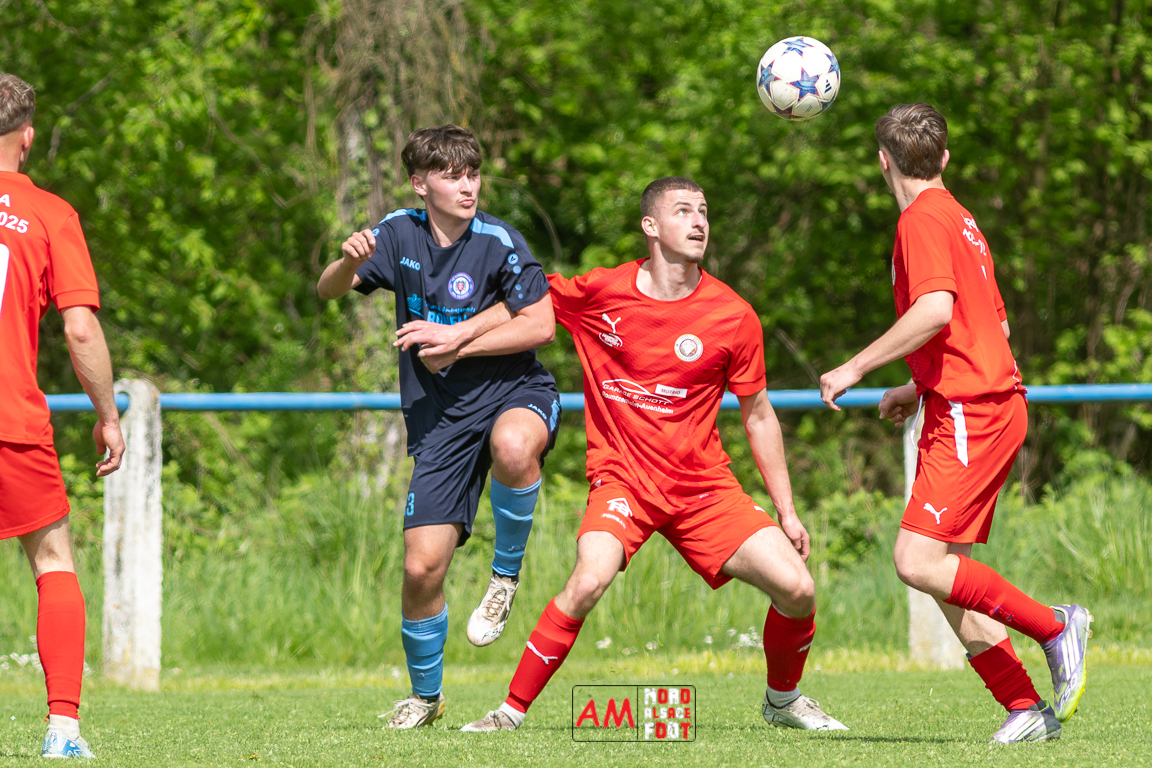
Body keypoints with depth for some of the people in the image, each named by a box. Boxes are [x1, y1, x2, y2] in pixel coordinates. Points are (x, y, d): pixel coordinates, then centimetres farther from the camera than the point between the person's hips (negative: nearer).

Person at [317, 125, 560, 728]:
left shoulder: (497, 242, -9)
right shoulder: (401, 233, 2)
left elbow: (541, 325, -9)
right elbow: (328, 291, 1)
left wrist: (457, 343, -15)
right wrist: (351, 262, -21)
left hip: (514, 390, -3)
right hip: (440, 418, 3)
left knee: (512, 446, -42)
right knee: (421, 567, -6)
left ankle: (506, 575, -15)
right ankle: (425, 695, 20)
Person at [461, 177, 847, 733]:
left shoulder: (734, 317, -2)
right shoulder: (598, 293, -5)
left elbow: (757, 416, 8)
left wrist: (787, 513, 8)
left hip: (704, 485, 2)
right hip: (622, 478, -2)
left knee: (797, 589, -9)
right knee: (589, 580, -30)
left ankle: (782, 700, 21)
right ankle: (511, 711, -16)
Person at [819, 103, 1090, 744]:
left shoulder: (923, 220, -9)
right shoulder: (958, 219, 21)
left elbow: (936, 310, -24)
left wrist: (856, 368, -18)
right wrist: (919, 389, 30)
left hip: (971, 415, -10)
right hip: (990, 405, 10)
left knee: (920, 563, -17)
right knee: (945, 570, 7)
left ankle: (1055, 626, -12)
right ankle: (1026, 709, 3)